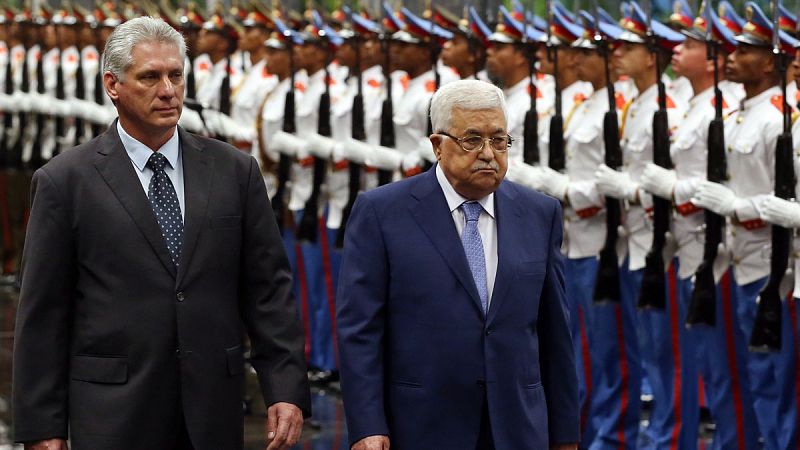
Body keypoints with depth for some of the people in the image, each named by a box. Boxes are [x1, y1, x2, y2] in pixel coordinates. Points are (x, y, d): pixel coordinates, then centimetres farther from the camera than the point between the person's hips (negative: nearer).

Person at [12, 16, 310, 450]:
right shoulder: (64, 181, -1)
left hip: (213, 413, 2)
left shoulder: (235, 171, 7)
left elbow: (269, 288, 7)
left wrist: (287, 391, -1)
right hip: (114, 413, -2)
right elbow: (42, 313, -1)